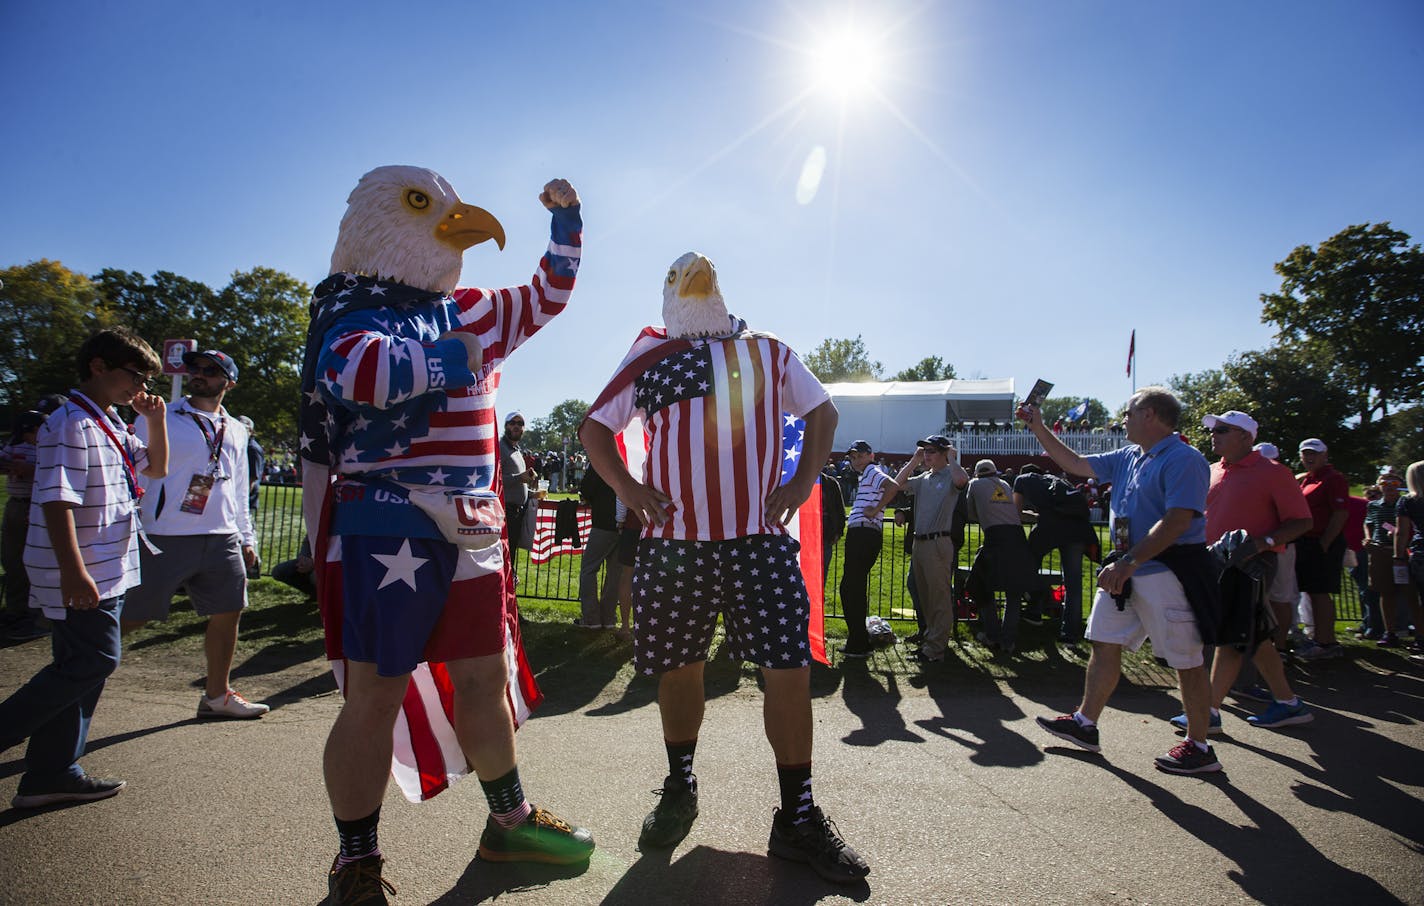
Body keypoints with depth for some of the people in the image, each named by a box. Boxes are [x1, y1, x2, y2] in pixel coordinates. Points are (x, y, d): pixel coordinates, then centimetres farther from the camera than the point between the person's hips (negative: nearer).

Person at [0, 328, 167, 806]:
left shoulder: (111, 427, 14)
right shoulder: (71, 426, -16)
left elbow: (156, 467, 26)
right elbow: (56, 501, -23)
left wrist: (156, 421, 8)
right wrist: (73, 571, -27)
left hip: (107, 569, 10)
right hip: (83, 574, -10)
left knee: (81, 666, 12)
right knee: (94, 660, -9)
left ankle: (51, 775, 20)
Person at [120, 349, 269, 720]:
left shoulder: (236, 431, 16)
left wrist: (246, 538, 19)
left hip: (222, 541, 5)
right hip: (164, 540, -5)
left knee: (228, 613, 8)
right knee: (130, 617, -1)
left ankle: (217, 696, 22)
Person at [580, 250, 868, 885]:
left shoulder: (769, 353, 14)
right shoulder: (650, 357, 10)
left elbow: (822, 411, 22)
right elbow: (595, 426, 14)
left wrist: (802, 481, 7)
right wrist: (626, 486, -3)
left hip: (761, 543, 0)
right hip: (674, 542, 0)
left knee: (789, 670, -5)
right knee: (679, 668, 10)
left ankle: (798, 819, 11)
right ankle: (679, 788, 34)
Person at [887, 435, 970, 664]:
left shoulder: (950, 476, -6)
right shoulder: (923, 479, 17)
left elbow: (961, 480, -29)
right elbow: (898, 483, 14)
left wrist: (952, 458, -13)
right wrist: (915, 460, 11)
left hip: (939, 542, -8)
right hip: (919, 541, 8)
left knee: (940, 597, -4)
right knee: (924, 595, 16)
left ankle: (936, 648, -1)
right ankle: (930, 637, 28)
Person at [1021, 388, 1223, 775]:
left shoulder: (1183, 460, -15)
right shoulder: (1129, 458, 13)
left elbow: (1176, 522, -24)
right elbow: (1074, 463, 22)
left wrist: (1128, 563, -28)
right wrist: (1038, 428, 19)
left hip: (1168, 572, -9)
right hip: (1125, 570, 9)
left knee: (1186, 660, 3)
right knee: (1104, 644, 12)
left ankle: (1199, 747, 16)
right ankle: (1085, 724, 22)